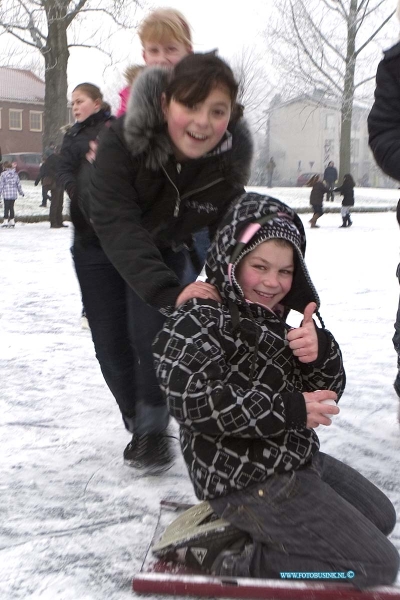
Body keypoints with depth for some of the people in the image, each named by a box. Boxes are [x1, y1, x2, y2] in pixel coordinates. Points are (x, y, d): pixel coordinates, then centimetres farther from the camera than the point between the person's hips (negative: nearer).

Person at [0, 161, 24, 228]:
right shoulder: (15, 173, 5)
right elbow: (18, 184, 11)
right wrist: (21, 192, 21)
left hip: (6, 194, -4)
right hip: (14, 193, 4)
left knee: (6, 207, 1)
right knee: (11, 207, 12)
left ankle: (5, 221, -3)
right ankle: (12, 221, 12)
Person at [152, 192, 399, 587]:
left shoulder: (279, 316, 8)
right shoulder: (199, 320, -17)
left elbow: (328, 391, 5)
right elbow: (192, 402, -31)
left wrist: (319, 350, -19)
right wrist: (288, 410, -25)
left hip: (297, 458, 9)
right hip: (245, 478, -9)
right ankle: (227, 554, -5)